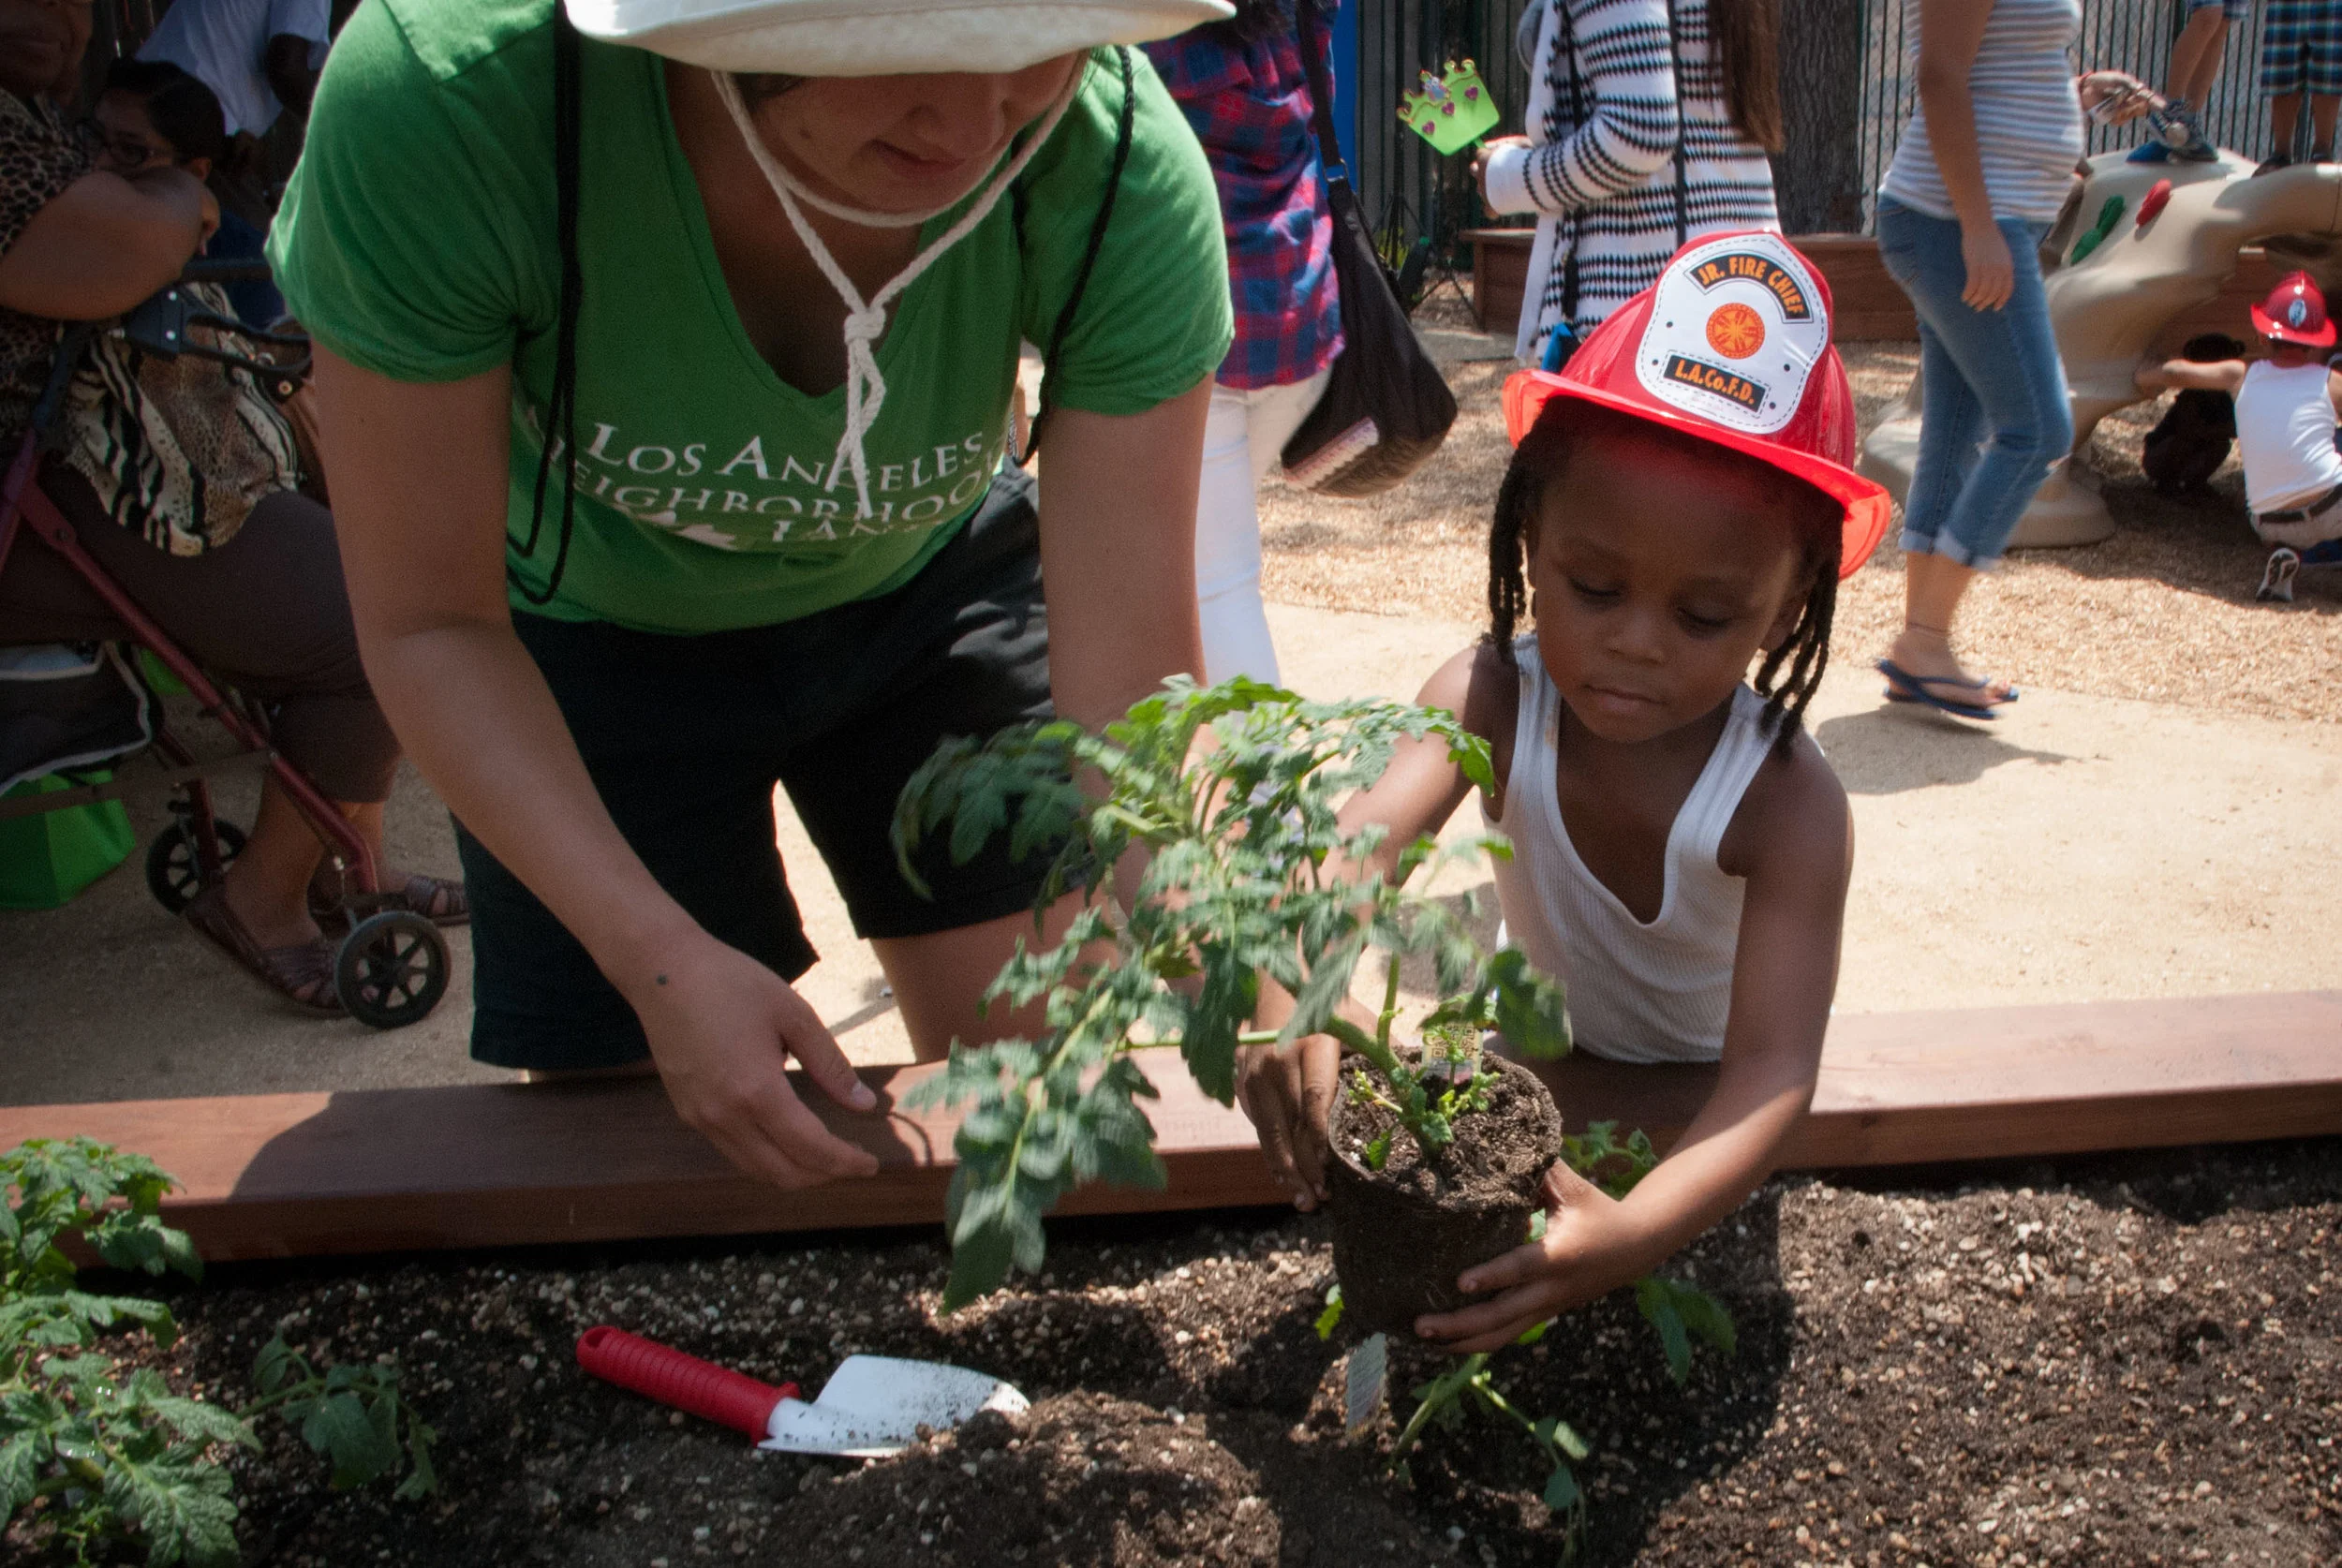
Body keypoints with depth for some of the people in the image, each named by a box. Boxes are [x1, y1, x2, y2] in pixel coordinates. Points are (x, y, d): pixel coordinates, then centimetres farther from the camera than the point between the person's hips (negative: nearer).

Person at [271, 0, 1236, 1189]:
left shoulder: (1118, 166, -33)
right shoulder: (438, 98, -36)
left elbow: (1133, 697, -30)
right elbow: (430, 623, -24)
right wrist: (659, 957, -34)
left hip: (927, 589, 1)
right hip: (593, 631, -1)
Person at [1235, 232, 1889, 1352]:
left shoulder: (1786, 808, -35)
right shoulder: (1494, 699, -29)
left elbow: (1776, 1070, -42)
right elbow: (1364, 839, -46)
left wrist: (1638, 1232, -61)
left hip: (1698, 1110, -2)